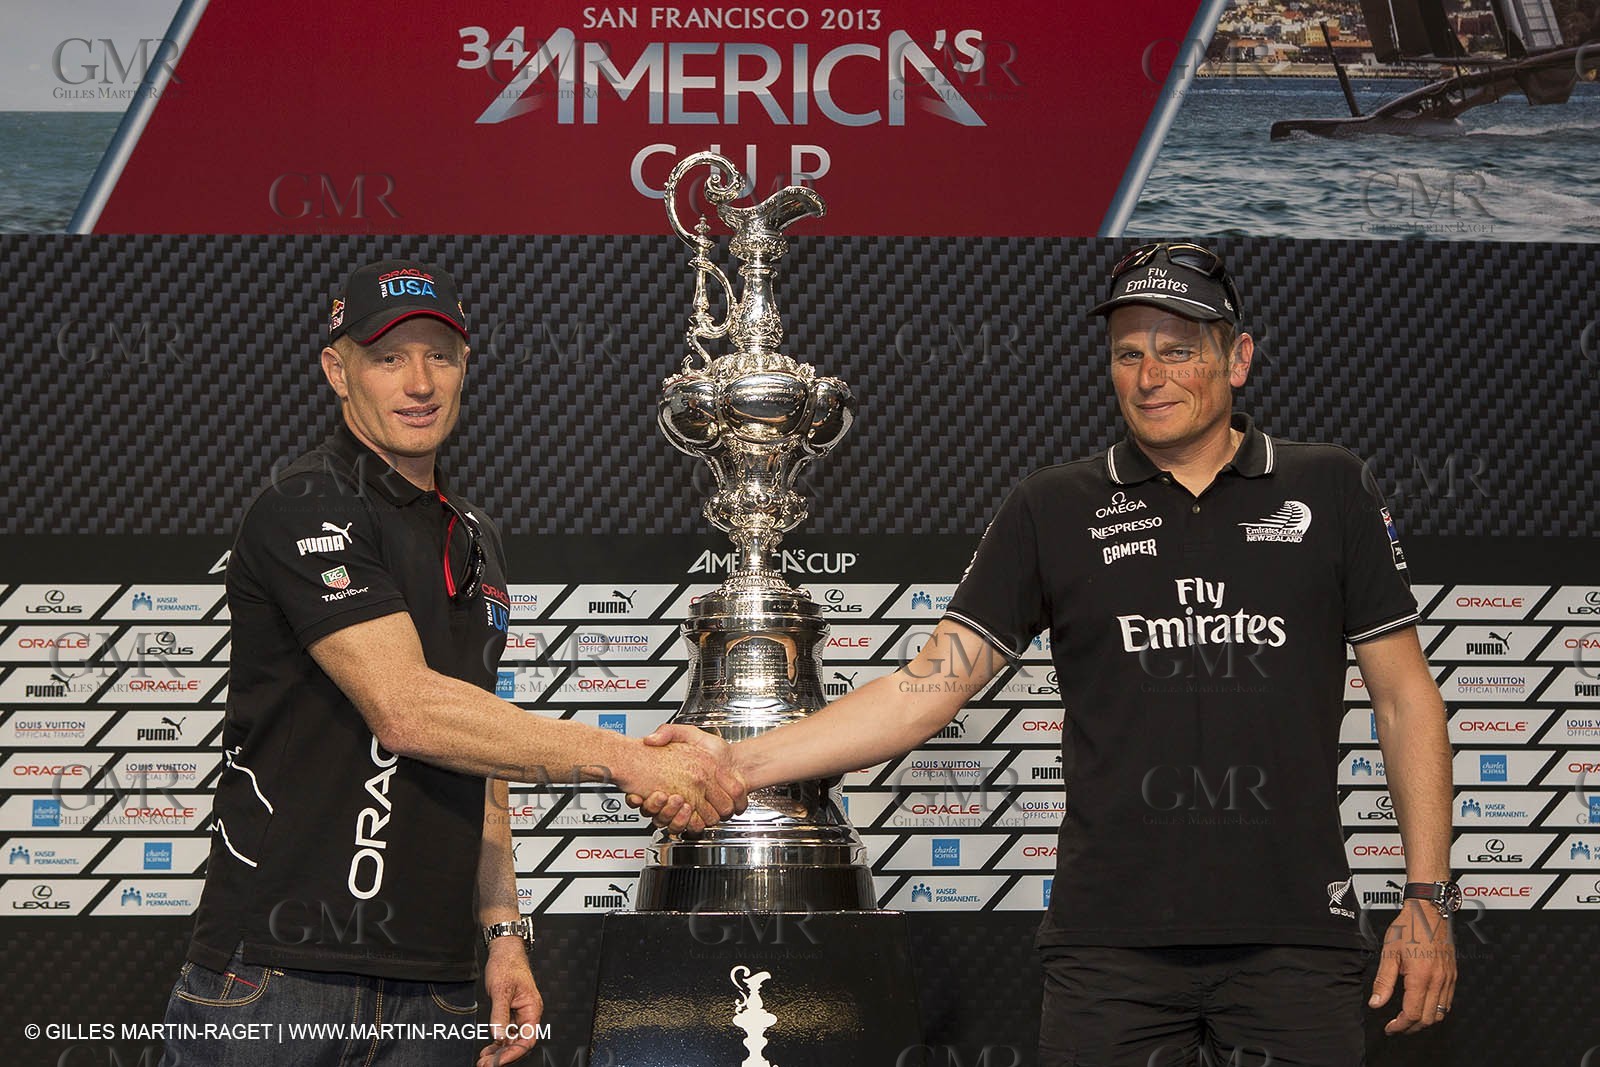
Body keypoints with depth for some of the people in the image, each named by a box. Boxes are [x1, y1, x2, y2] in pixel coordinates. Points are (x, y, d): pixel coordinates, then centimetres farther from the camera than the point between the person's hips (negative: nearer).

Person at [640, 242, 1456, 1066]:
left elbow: (1405, 696, 9)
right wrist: (737, 763, -10)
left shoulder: (1330, 493, 7)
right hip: (1112, 939, 0)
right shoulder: (1053, 512, 8)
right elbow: (929, 686, 2)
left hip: (1294, 940, 0)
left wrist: (1428, 899, 2)